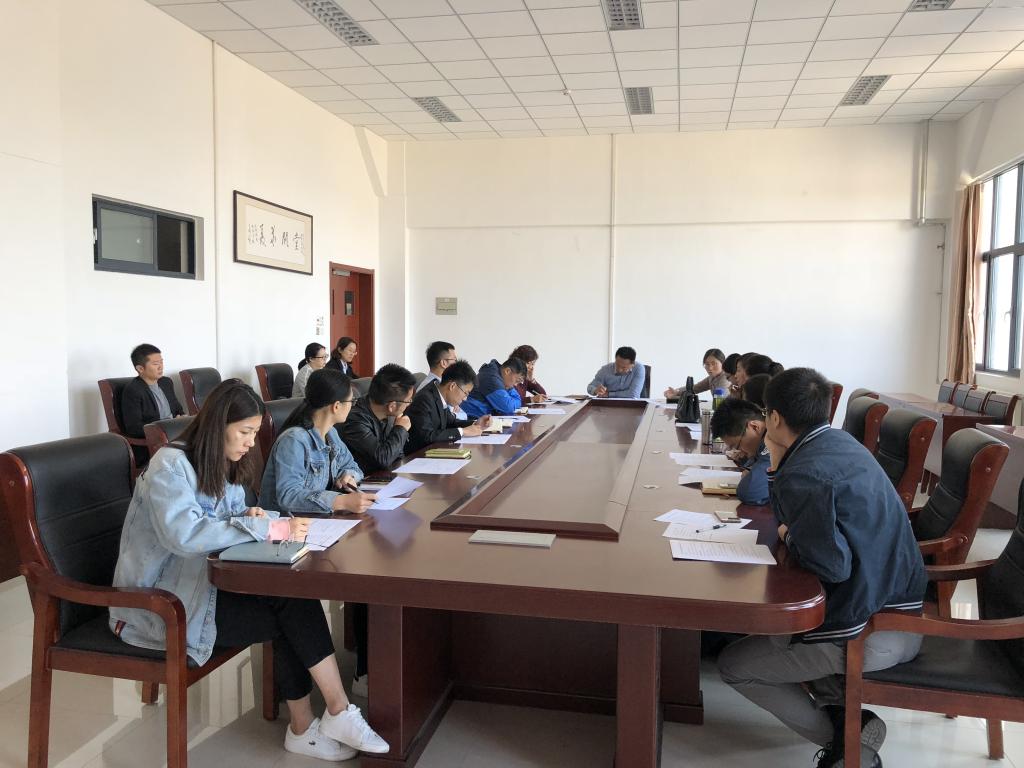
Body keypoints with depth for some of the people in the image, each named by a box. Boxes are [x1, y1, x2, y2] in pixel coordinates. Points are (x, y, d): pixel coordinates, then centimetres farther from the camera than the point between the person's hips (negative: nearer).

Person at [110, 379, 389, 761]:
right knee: (293, 608, -18)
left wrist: (249, 517, -10)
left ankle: (304, 728, -7)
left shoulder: (223, 465, 8)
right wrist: (268, 528, -33)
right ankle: (339, 714, -5)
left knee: (294, 595, -17)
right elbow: (184, 535, -33)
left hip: (204, 584, 8)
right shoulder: (171, 464, -18)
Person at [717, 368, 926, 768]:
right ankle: (849, 706, 14)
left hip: (865, 634, -9)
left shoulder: (804, 474, -22)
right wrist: (777, 462, 4)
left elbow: (833, 565, -27)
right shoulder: (840, 442, 8)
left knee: (732, 664, 7)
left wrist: (789, 537, -9)